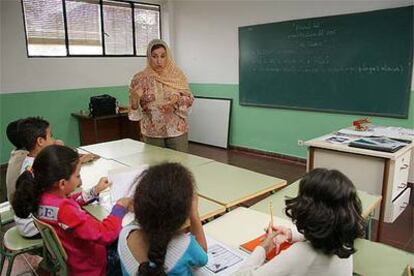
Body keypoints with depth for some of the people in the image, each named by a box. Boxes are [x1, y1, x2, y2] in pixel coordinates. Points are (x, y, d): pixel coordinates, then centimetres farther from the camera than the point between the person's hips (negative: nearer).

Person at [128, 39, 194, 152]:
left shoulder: (177, 75, -1)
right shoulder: (140, 78, -4)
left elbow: (189, 99, 2)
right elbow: (135, 108, -2)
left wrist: (178, 98, -17)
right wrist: (134, 100, -22)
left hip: (177, 130, 1)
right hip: (152, 132, 0)